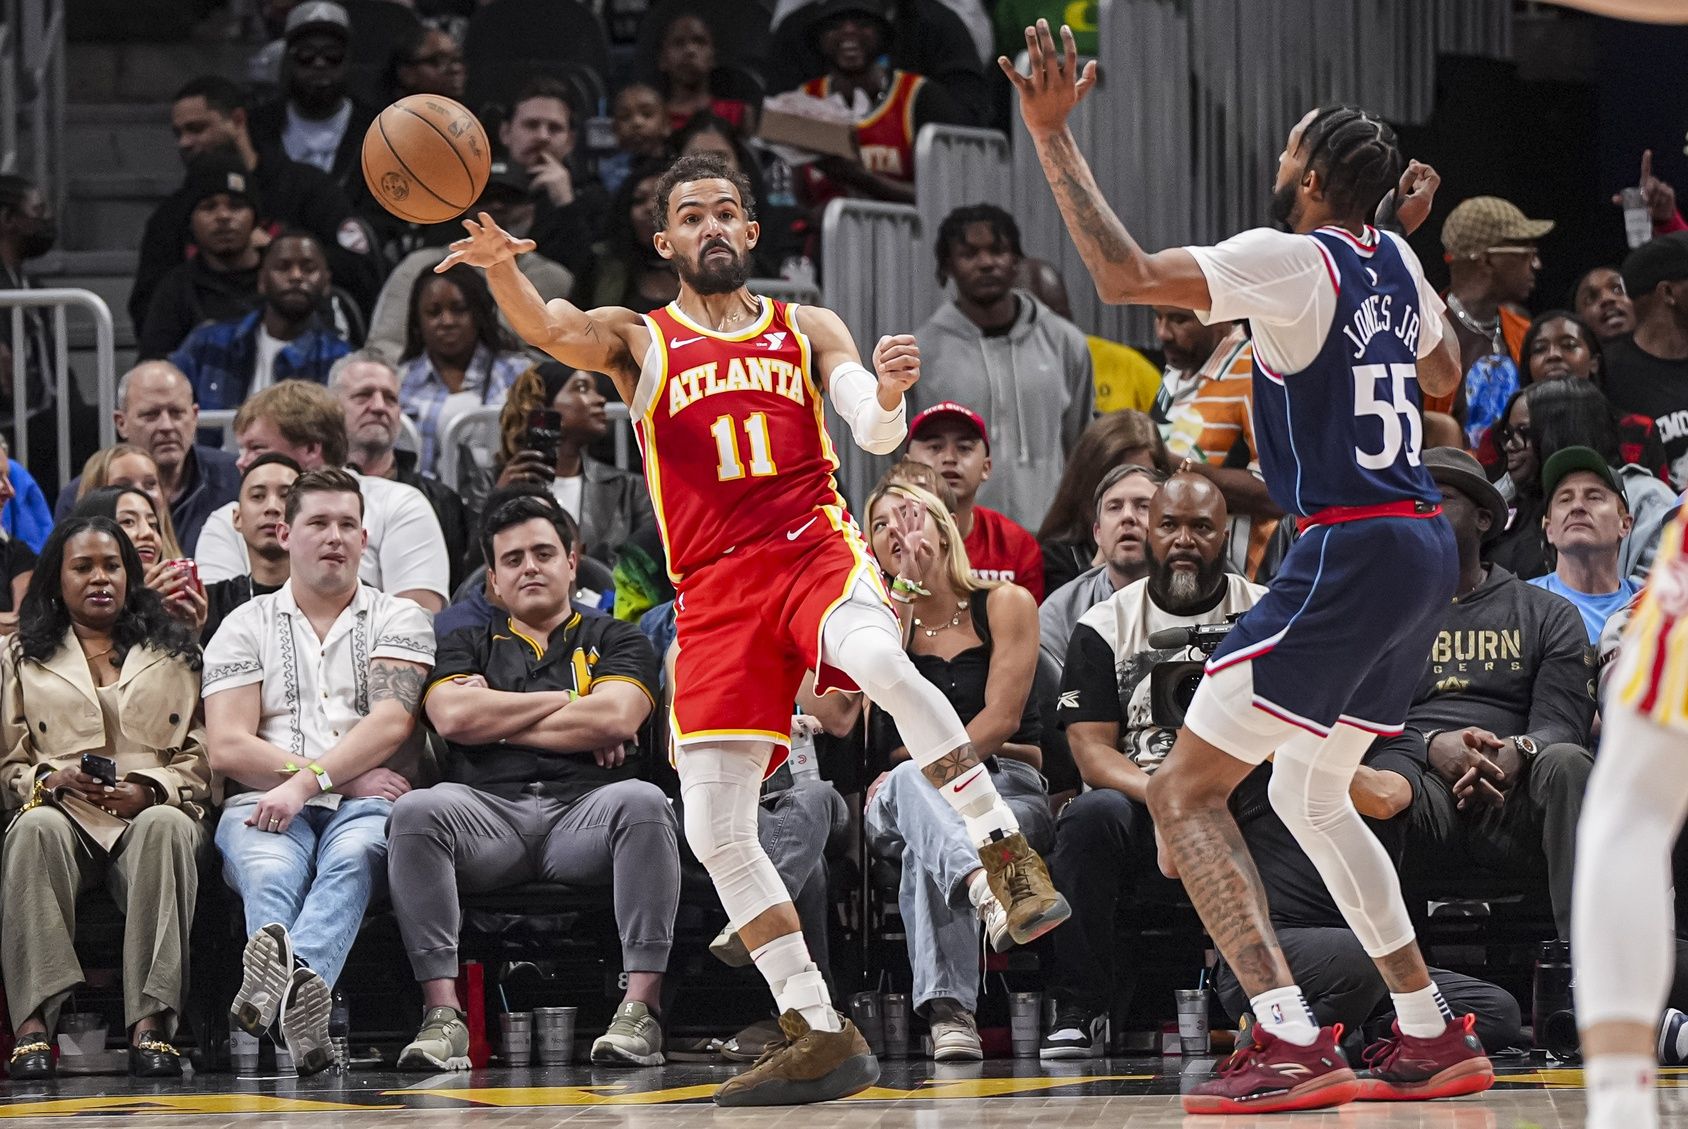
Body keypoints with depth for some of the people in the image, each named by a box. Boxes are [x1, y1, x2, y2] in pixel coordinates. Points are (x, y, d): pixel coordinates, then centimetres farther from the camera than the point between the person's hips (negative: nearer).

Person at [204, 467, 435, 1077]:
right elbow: (227, 747, 5)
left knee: (351, 857, -38)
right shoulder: (247, 626, 19)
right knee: (270, 871, -36)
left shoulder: (398, 619, 18)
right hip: (265, 805, 1)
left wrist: (309, 780, -16)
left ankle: (279, 979, -67)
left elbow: (390, 722, -1)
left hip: (366, 804, 0)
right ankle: (296, 994, -69)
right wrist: (347, 776, -3)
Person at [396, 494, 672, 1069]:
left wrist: (497, 718, 5)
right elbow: (454, 718, 3)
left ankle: (640, 1007, -38)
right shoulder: (468, 648, 26)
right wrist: (565, 703, 5)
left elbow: (615, 720, 0)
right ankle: (442, 1016, -37)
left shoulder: (614, 640, 21)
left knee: (642, 802, -35)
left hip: (585, 812, -1)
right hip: (491, 813, 1)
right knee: (417, 812, -32)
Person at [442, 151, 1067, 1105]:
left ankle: (1015, 866, -29)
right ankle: (822, 1039, 4)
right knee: (715, 830, -6)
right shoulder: (638, 340, 13)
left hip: (815, 552, -2)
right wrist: (500, 268, -31)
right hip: (715, 590, 2)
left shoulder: (807, 330, 15)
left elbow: (877, 434, 2)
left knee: (884, 663, -38)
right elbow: (550, 329, -8)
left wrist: (888, 393, -23)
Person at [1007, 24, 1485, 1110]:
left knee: (1187, 791, -6)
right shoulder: (1396, 262, 13)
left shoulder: (1292, 259, -12)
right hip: (1424, 543, 9)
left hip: (1350, 553, -9)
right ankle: (1435, 1036, 23)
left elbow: (1126, 274, -22)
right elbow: (1443, 377, 32)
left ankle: (1290, 1043, -19)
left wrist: (1055, 137, -16)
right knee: (1311, 793, 25)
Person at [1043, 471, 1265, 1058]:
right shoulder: (1104, 626, 11)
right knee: (1090, 815, -34)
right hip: (1142, 809, 0)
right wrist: (1158, 791, -20)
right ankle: (1079, 1012, -27)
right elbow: (1090, 747, 1)